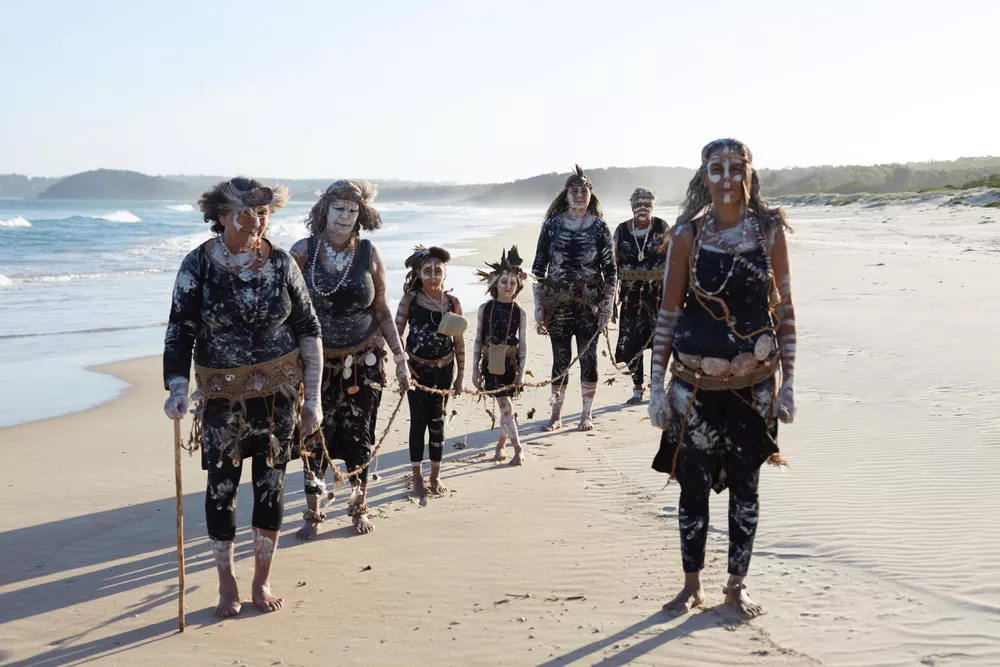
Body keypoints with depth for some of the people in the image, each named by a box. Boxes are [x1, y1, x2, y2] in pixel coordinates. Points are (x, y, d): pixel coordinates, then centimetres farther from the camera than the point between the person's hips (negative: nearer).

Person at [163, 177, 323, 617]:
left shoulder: (281, 263, -3)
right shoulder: (198, 265, -7)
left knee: (270, 485, 7)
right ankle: (226, 583, 23)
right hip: (223, 395, -1)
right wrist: (178, 388, -22)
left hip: (278, 392, 1)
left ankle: (262, 581, 25)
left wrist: (313, 397, 0)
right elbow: (179, 331, -7)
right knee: (222, 486, 4)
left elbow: (308, 330, 2)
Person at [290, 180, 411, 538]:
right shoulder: (303, 251, -5)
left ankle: (359, 507, 27)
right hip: (318, 362, 0)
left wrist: (400, 357, 1)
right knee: (316, 439, 2)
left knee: (359, 437, 8)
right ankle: (312, 514, 19)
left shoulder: (368, 254, -2)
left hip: (363, 361, 1)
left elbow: (382, 311, 3)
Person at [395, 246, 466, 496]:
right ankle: (417, 477, 15)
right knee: (418, 421, 4)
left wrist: (459, 376, 5)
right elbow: (396, 333, -4)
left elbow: (459, 342, 4)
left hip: (444, 369, 1)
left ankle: (435, 476, 19)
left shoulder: (453, 303, -2)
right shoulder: (410, 299, -6)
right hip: (417, 369, -1)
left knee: (437, 421, 7)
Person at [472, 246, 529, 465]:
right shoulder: (485, 309, -1)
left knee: (507, 407, 7)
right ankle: (518, 449, 1)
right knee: (506, 406, -5)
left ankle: (501, 445, 26)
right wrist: (475, 370, 2)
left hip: (510, 365, 0)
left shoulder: (520, 312, -2)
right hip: (491, 365, 0)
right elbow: (478, 341, 3)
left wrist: (521, 373, -7)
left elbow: (523, 345, -1)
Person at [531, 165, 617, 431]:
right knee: (560, 359, 5)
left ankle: (586, 414, 18)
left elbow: (610, 270, 1)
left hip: (589, 301, 0)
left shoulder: (599, 227, 0)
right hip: (557, 301, 1)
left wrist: (608, 307, -4)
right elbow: (539, 266, 4)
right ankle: (556, 415, 16)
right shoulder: (552, 224, 2)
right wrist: (539, 306, 0)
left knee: (588, 356, 5)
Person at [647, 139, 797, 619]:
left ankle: (736, 586, 26)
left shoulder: (769, 229, 0)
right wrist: (657, 385, -3)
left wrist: (788, 381, 1)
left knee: (745, 485, 11)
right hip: (695, 383, -1)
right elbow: (669, 313, 0)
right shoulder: (687, 234, -2)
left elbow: (783, 307, 4)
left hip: (754, 381, 1)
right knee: (694, 484, 8)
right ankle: (692, 586, 25)